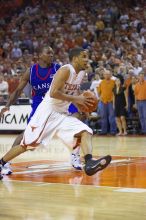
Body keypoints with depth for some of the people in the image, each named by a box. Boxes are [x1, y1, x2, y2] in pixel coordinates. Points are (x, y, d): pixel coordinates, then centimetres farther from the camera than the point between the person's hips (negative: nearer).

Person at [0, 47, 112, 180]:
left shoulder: (80, 74, 10)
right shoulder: (65, 70, -16)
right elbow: (53, 93, -26)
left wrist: (82, 104, 2)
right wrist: (75, 99, -22)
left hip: (63, 115, 8)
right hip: (47, 112, -8)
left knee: (85, 132, -12)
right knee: (27, 144, -3)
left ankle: (89, 163, -30)